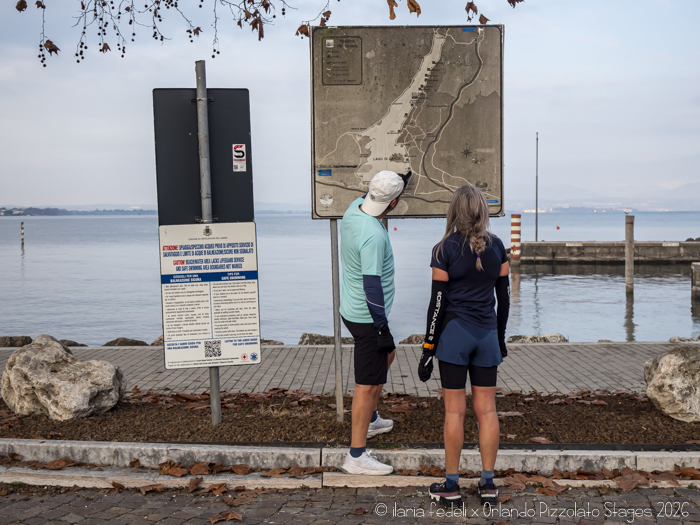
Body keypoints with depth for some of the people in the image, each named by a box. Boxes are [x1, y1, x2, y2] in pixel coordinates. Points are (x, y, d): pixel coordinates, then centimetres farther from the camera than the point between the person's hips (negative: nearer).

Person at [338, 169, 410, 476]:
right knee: (367, 385, -3)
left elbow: (369, 197, 26)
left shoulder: (354, 208, -2)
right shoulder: (373, 235, -29)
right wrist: (383, 328, -22)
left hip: (351, 310, 10)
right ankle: (356, 456, 4)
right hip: (367, 318, -10)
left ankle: (371, 420, 42)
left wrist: (399, 182, 23)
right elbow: (371, 285, -28)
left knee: (387, 355, 31)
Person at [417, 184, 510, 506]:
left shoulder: (445, 249, -9)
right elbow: (504, 296, 8)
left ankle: (451, 486, 9)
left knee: (454, 410, 1)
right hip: (487, 334, 4)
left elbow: (438, 301, -9)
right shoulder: (496, 247, 3)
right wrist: (500, 337, 19)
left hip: (454, 333, -4)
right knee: (487, 409, 8)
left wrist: (428, 348, -3)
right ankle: (488, 484, 13)